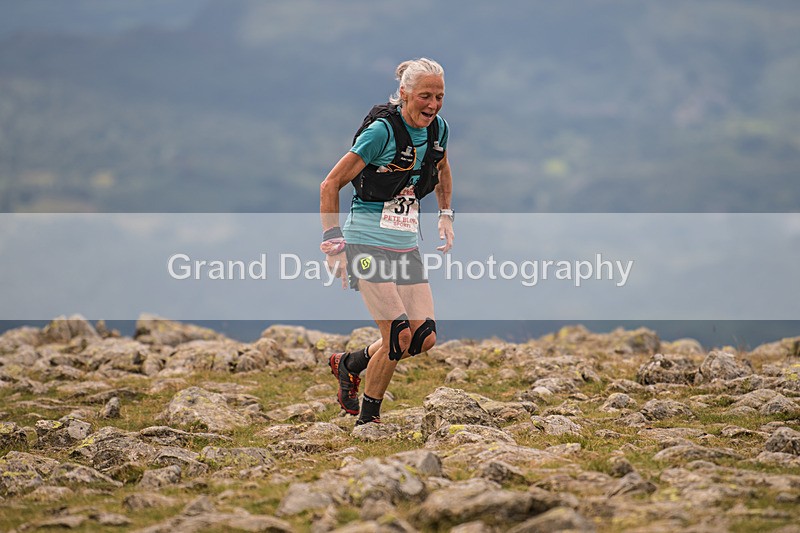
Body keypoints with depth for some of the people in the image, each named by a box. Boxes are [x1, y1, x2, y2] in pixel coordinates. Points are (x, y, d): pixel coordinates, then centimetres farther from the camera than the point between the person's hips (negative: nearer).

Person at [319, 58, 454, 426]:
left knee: (425, 337, -2)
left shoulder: (438, 129, 3)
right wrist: (333, 243, -17)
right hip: (368, 245, -7)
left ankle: (350, 364, 23)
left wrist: (446, 216, 18)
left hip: (407, 246, 7)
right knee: (399, 336, -13)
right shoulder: (381, 130, -16)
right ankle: (367, 420, 5)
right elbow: (331, 185, -12)